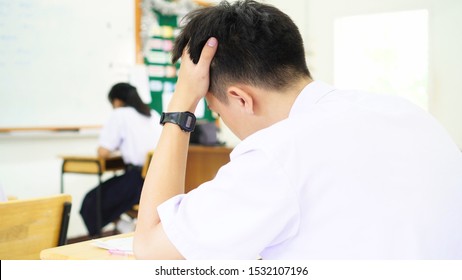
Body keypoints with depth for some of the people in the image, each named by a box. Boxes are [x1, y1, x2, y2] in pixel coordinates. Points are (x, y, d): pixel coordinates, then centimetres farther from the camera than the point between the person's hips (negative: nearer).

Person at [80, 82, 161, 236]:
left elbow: (103, 152, -6)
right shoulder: (154, 114, 16)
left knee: (91, 202, 11)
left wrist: (116, 147, 18)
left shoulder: (119, 114, 0)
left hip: (139, 179, -7)